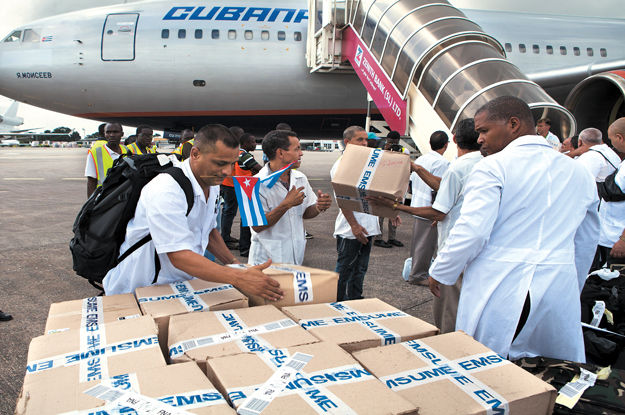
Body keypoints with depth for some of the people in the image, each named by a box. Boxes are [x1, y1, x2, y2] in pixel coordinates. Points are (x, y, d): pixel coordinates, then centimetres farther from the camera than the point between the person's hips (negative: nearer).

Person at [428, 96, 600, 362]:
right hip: (560, 293, 6)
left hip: (500, 290, -5)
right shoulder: (578, 173, 13)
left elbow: (471, 231, -15)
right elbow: (587, 242, 20)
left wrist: (439, 273, 0)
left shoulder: (493, 167, -8)